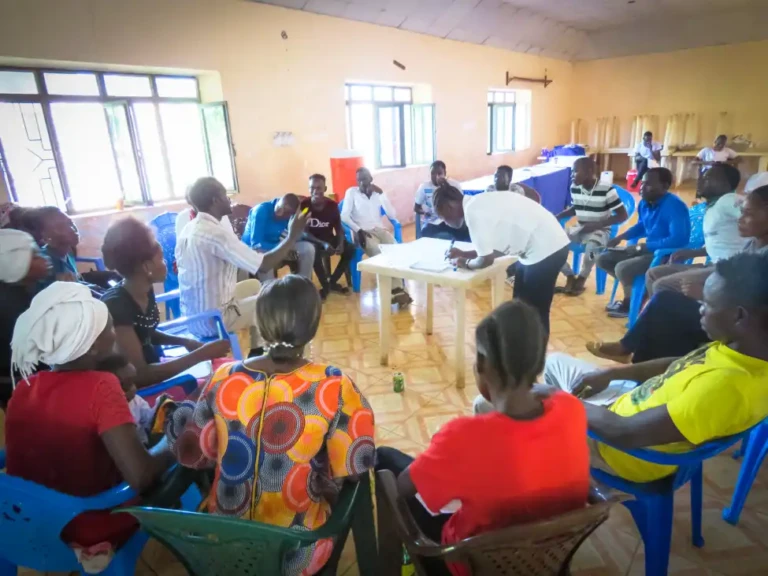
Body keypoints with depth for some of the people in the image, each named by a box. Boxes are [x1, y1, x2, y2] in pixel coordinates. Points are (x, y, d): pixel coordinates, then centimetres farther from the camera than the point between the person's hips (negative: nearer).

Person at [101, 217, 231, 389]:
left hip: (152, 366, 7)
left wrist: (184, 341, -2)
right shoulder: (115, 305, -26)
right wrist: (202, 354, -28)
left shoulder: (146, 291, -3)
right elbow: (140, 375, -27)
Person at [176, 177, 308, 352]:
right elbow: (264, 265, -26)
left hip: (191, 314, 9)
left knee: (254, 285, 26)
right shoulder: (216, 233, -26)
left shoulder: (188, 229, 2)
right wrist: (293, 237, -13)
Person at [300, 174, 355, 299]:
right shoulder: (304, 205, -16)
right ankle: (325, 286, -15)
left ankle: (332, 282, -3)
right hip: (312, 240, -4)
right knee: (315, 251, -38)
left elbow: (339, 228, -1)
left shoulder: (332, 205, -6)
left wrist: (340, 243, -23)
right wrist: (323, 244, -34)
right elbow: (304, 232, -19)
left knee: (350, 248, -19)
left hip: (329, 238, 4)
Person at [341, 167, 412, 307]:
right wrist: (358, 230, -20)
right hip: (362, 232, -3)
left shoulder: (378, 193, 12)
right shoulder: (351, 192, 4)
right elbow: (344, 217, -5)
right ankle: (396, 289, -28)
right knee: (379, 254, -32)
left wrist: (381, 194, -5)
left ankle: (397, 288, -27)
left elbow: (393, 215, 2)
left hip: (379, 230, 3)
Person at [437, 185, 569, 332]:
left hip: (546, 249, -10)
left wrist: (464, 263, 5)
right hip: (544, 243, 10)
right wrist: (464, 254, 17)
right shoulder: (479, 204, 11)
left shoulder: (472, 212, -17)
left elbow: (487, 259, -14)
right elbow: (499, 248, 19)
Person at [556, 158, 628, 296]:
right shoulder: (574, 188, 0)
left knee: (591, 246, -39)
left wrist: (597, 224, -23)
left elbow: (623, 215, -13)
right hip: (579, 229, 5)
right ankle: (570, 276, -1)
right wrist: (557, 217, -1)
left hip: (600, 231, -5)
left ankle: (581, 278, -10)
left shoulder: (606, 190, -16)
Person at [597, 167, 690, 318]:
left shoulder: (675, 206, -23)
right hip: (649, 249, 9)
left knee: (622, 268, -28)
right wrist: (620, 238, 6)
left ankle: (630, 304, 0)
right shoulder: (645, 203, 3)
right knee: (603, 259, 3)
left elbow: (679, 240, -32)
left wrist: (641, 247, -28)